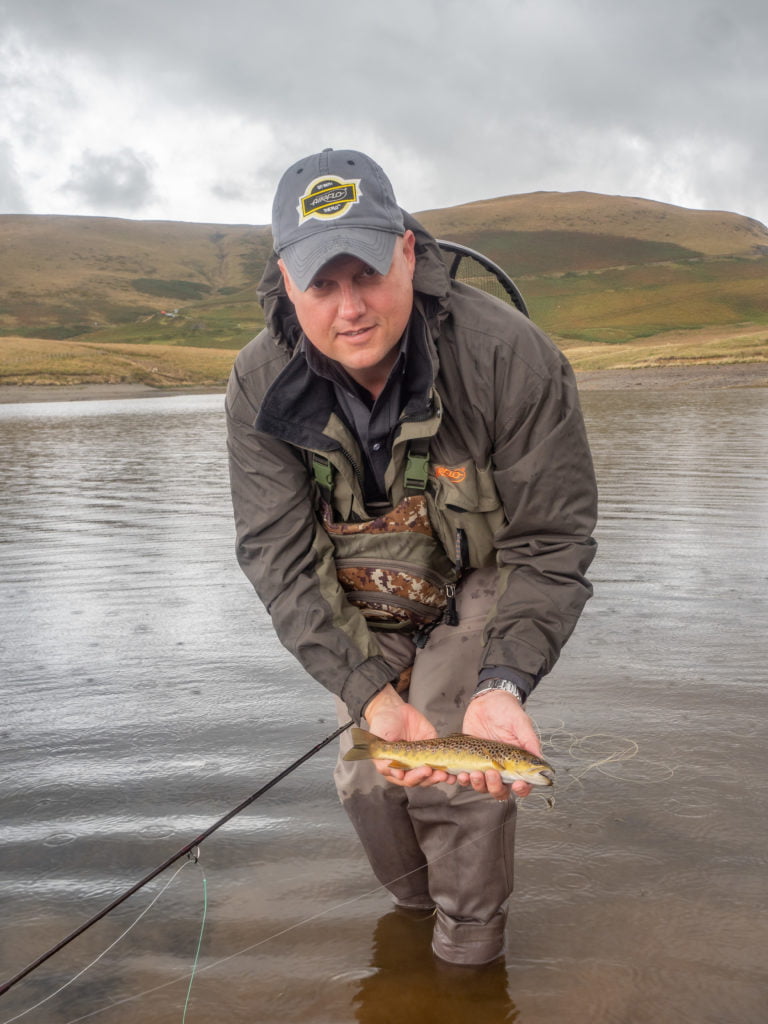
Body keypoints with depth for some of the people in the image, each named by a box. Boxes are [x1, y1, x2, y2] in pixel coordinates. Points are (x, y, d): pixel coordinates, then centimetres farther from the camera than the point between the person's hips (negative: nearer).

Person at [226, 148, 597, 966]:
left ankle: (470, 953, 14)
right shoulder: (260, 387, -22)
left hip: (481, 577, -3)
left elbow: (550, 543, -24)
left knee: (453, 769, -14)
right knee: (367, 775, 6)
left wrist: (504, 683, -39)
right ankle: (413, 910, 38)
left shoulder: (510, 357, -31)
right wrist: (369, 692, -32)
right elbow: (278, 555, -20)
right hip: (361, 596, 3)